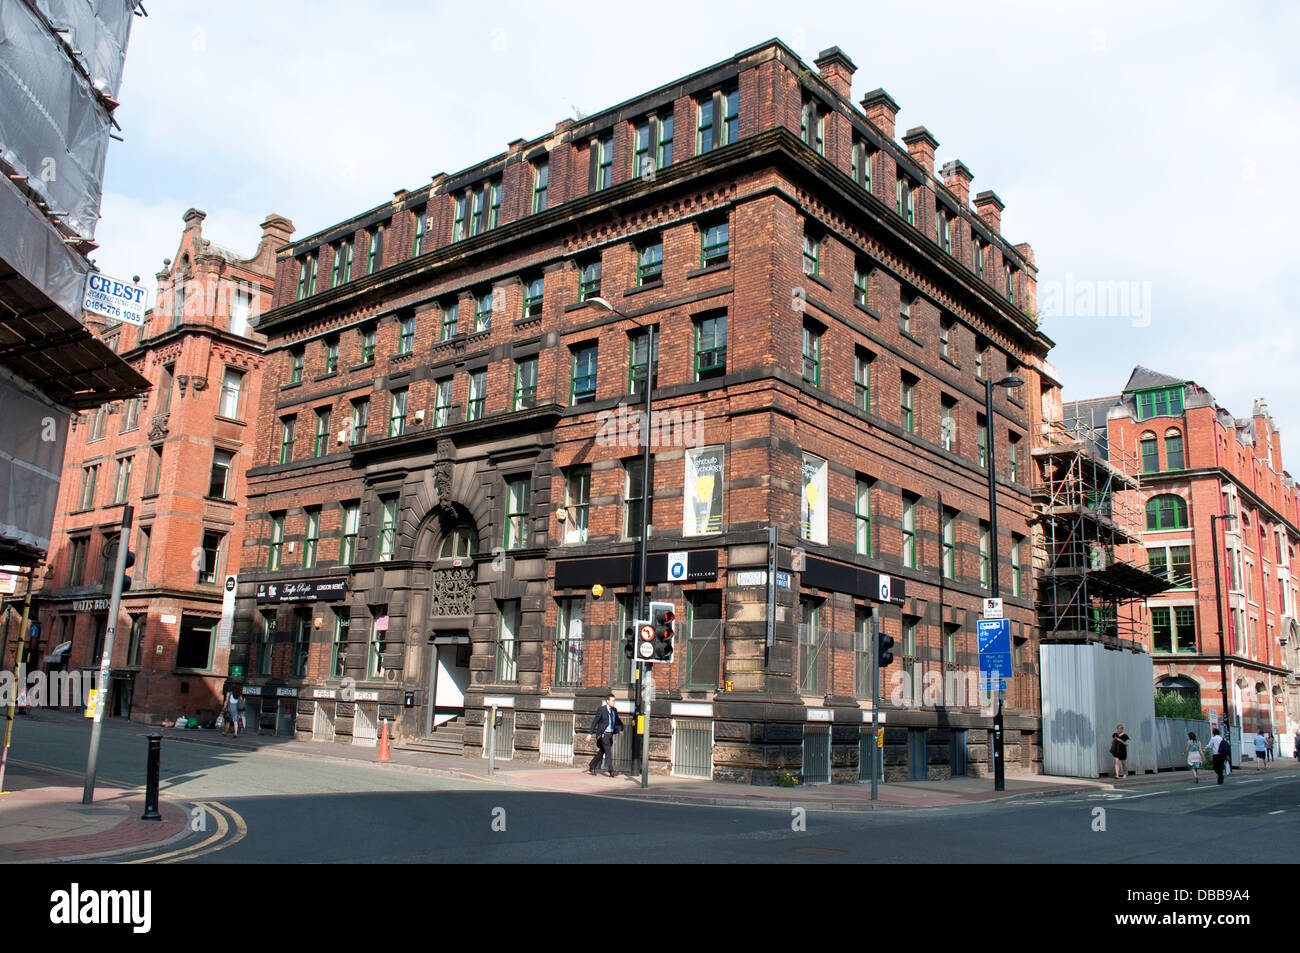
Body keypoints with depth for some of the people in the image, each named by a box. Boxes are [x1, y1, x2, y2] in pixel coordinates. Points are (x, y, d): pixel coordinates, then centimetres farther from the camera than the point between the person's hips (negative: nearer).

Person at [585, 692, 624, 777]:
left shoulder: (614, 710, 13)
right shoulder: (601, 709, -7)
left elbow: (617, 721, 24)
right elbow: (594, 722, -6)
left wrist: (620, 729, 9)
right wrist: (590, 734, -9)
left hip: (610, 734, 7)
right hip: (603, 734, -7)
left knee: (601, 752, 12)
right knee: (608, 752, -13)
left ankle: (591, 767, 24)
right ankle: (610, 771, -13)